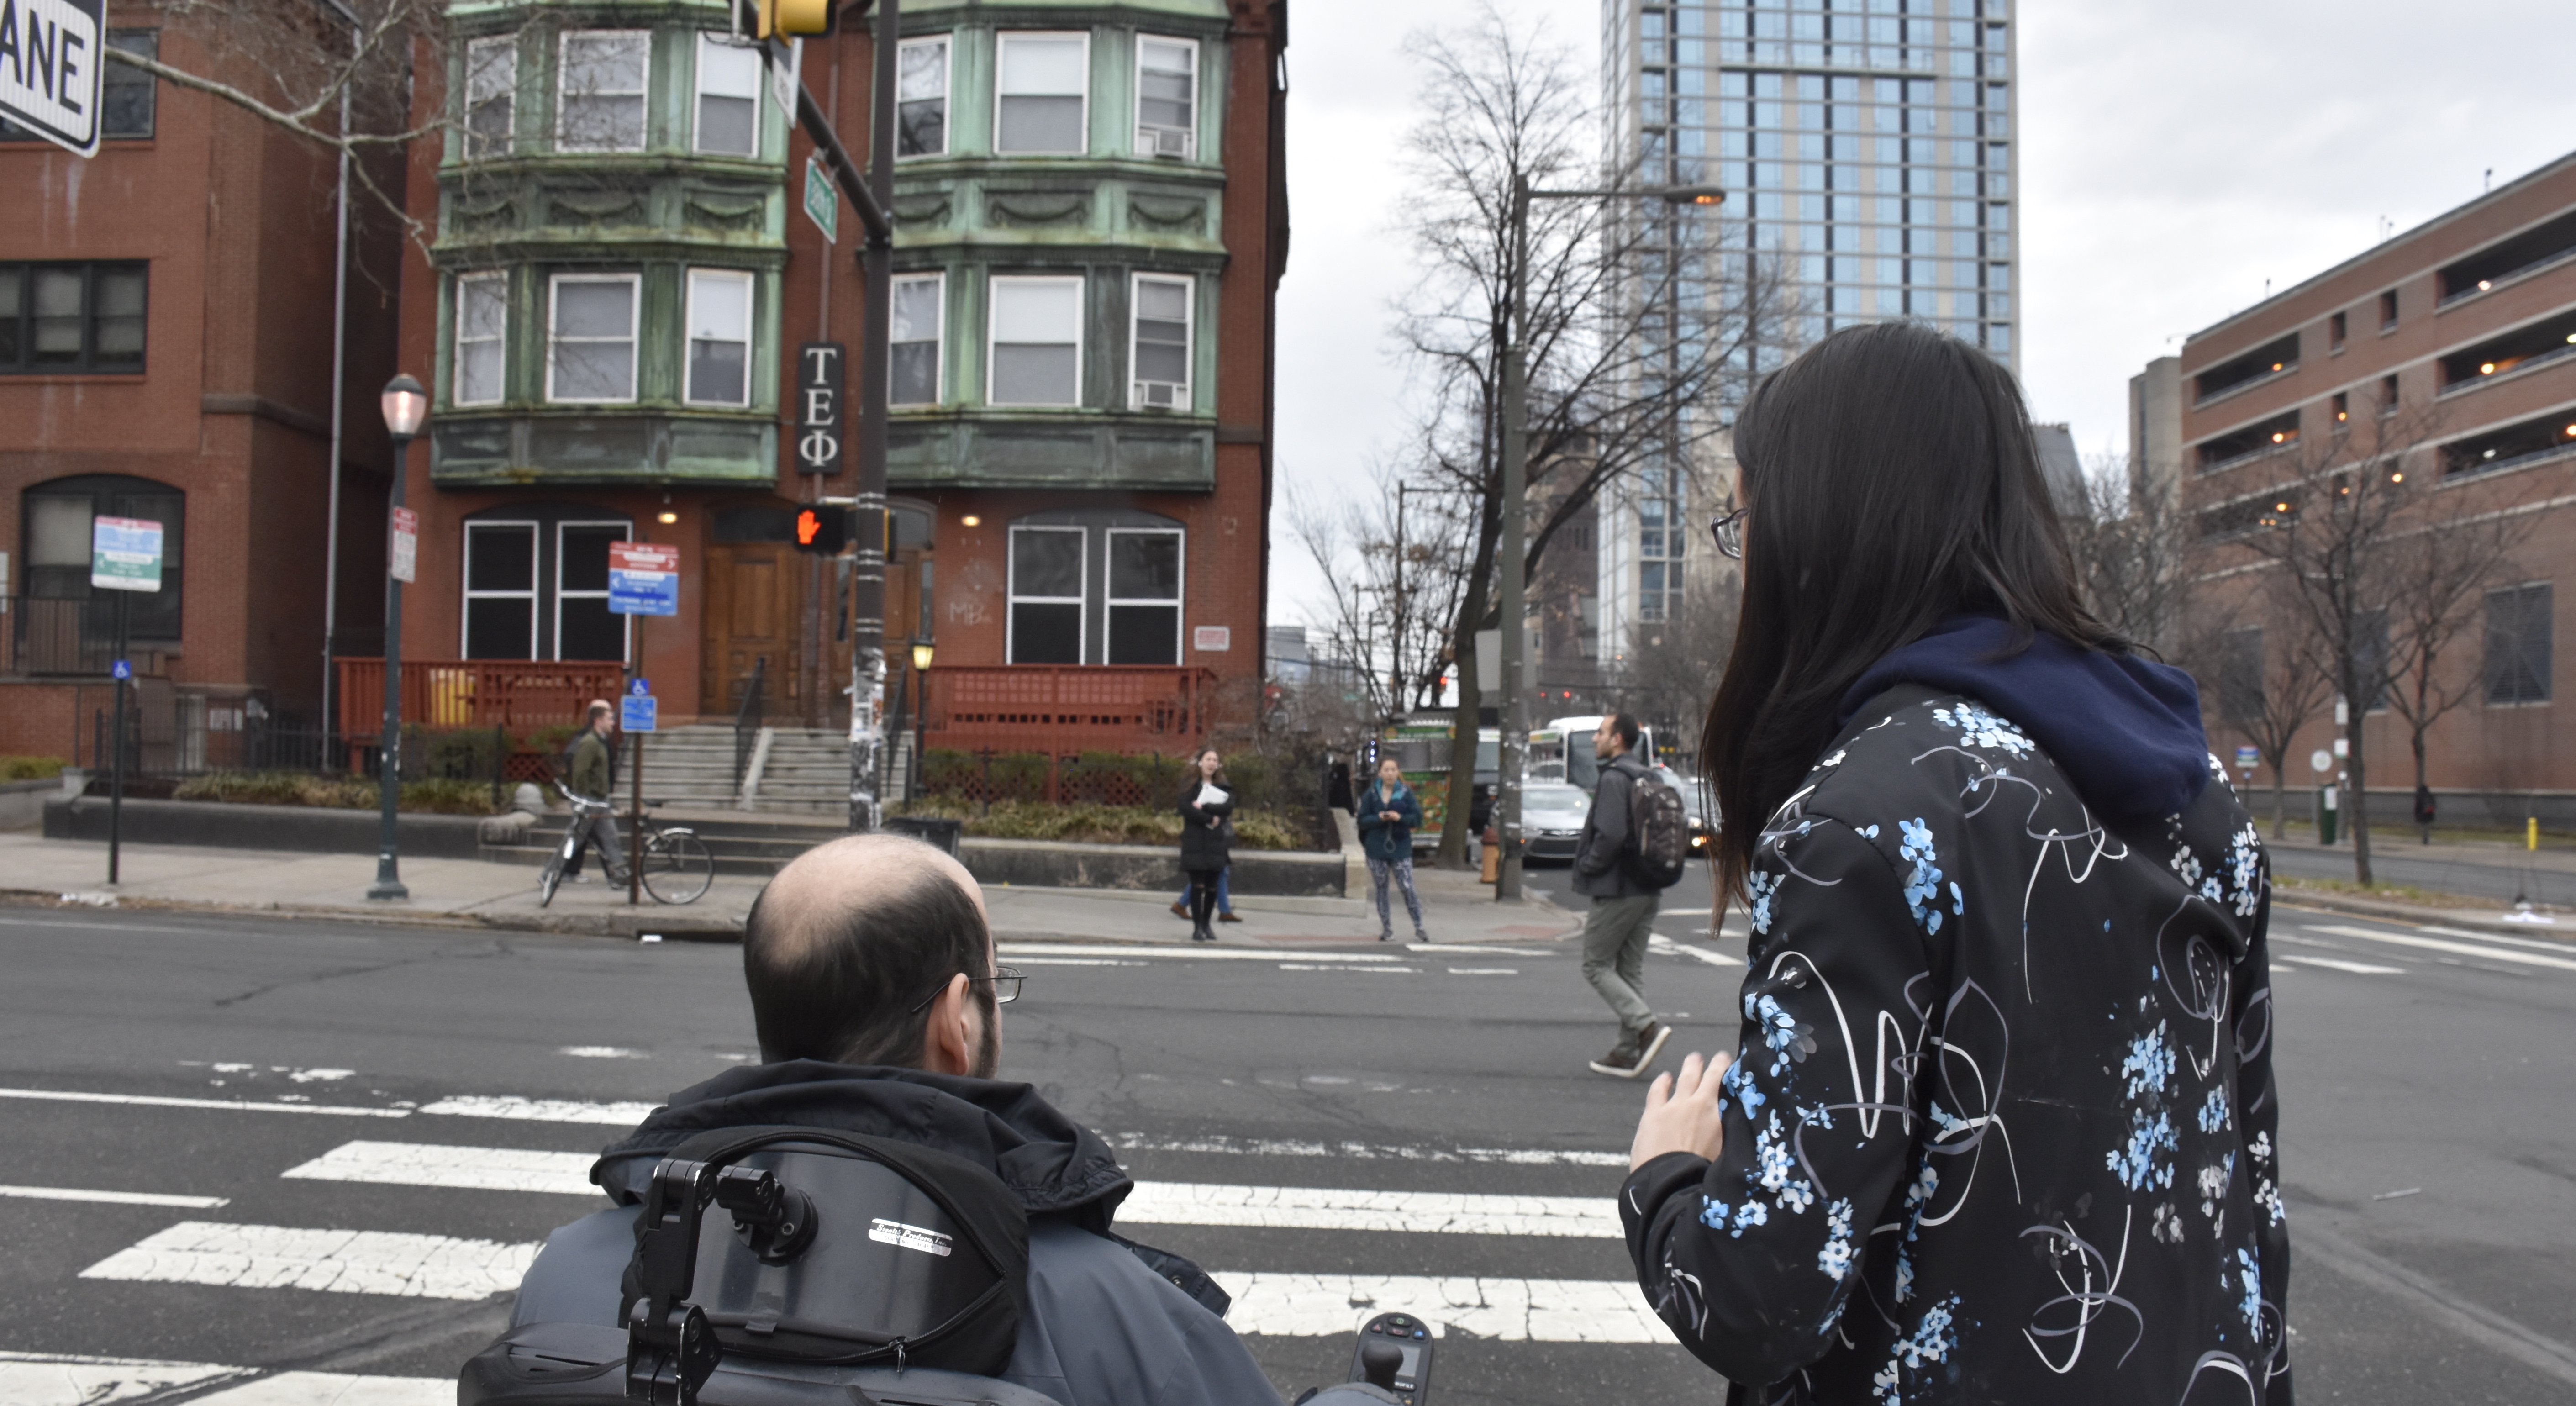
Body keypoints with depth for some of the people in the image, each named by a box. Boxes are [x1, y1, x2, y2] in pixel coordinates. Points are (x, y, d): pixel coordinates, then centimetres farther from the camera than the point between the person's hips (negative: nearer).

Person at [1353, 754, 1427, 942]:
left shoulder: (1406, 793, 2)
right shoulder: (1371, 794, 3)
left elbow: (1417, 818, 0)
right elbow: (1363, 820, 2)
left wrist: (1400, 818, -17)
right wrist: (1378, 818, -16)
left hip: (1401, 848, -1)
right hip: (1377, 850, 2)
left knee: (1408, 889, -9)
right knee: (1381, 890, 6)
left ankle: (1419, 929, -3)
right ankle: (1387, 930, 15)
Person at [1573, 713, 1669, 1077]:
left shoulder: (1614, 779, -15)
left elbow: (1610, 834, -25)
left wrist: (1588, 865, -11)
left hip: (1617, 891, -9)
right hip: (1649, 892, 9)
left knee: (1596, 966, 1)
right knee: (1630, 970, 13)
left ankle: (1647, 1026, -14)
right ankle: (1629, 1051, 15)